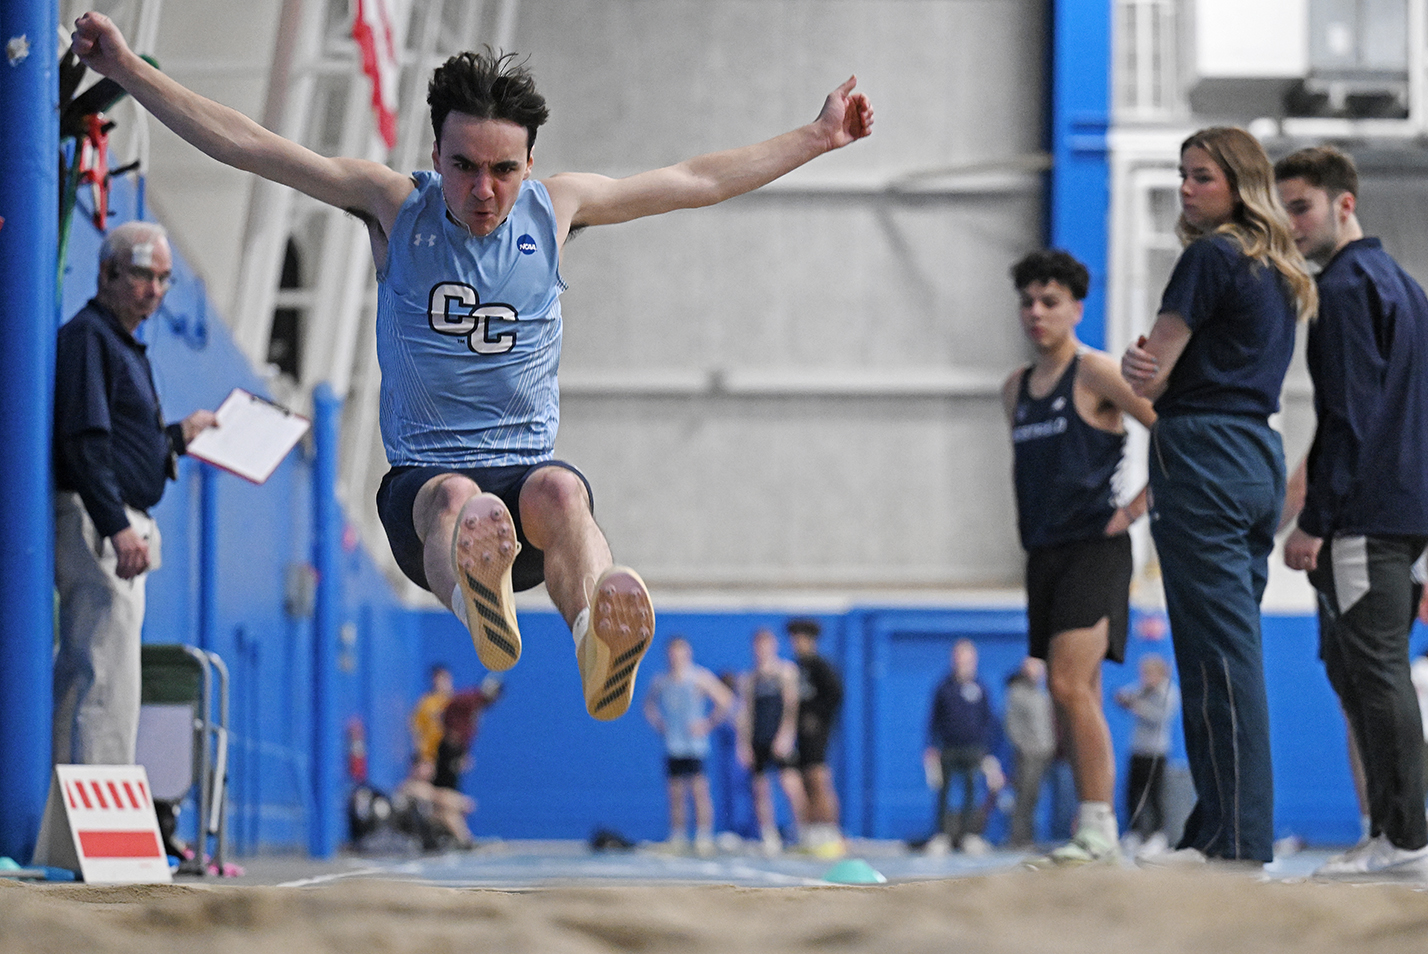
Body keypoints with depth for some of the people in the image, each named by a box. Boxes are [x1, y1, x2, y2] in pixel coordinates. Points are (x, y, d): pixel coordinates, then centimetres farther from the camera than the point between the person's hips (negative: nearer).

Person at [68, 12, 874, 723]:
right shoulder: (396, 204, 6)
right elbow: (243, 143, 3)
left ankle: (601, 642, -69)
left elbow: (702, 181, 19)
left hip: (529, 469, 1)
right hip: (422, 482, -1)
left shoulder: (557, 207, 11)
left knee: (560, 491, -37)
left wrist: (819, 138, 22)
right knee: (459, 501, -38)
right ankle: (477, 603, -75)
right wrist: (127, 69, -2)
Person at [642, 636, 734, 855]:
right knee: (675, 794, 5)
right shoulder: (660, 681, 10)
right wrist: (658, 724, 15)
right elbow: (649, 704, 29)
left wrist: (708, 724, -6)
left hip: (695, 745, -4)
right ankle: (677, 840, 10)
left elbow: (725, 701, -4)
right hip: (672, 745, 4)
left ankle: (704, 838, -11)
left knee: (699, 790, -11)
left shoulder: (699, 678, -4)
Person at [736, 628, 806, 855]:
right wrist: (744, 744, 5)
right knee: (760, 790, 1)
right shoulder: (748, 679, 15)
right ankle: (769, 839, 8)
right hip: (757, 740, 4)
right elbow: (744, 713, 15)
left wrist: (785, 734, -13)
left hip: (780, 740, -3)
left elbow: (792, 704, -2)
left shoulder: (786, 671, 6)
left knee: (791, 783, -17)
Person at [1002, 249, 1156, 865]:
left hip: (1094, 548, -8)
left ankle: (1097, 829, -18)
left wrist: (1138, 506, -10)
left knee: (1070, 684, -19)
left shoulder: (1095, 374, -7)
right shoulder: (1015, 390, 15)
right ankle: (1093, 834, 10)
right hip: (1044, 553, 8)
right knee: (1073, 697, 7)